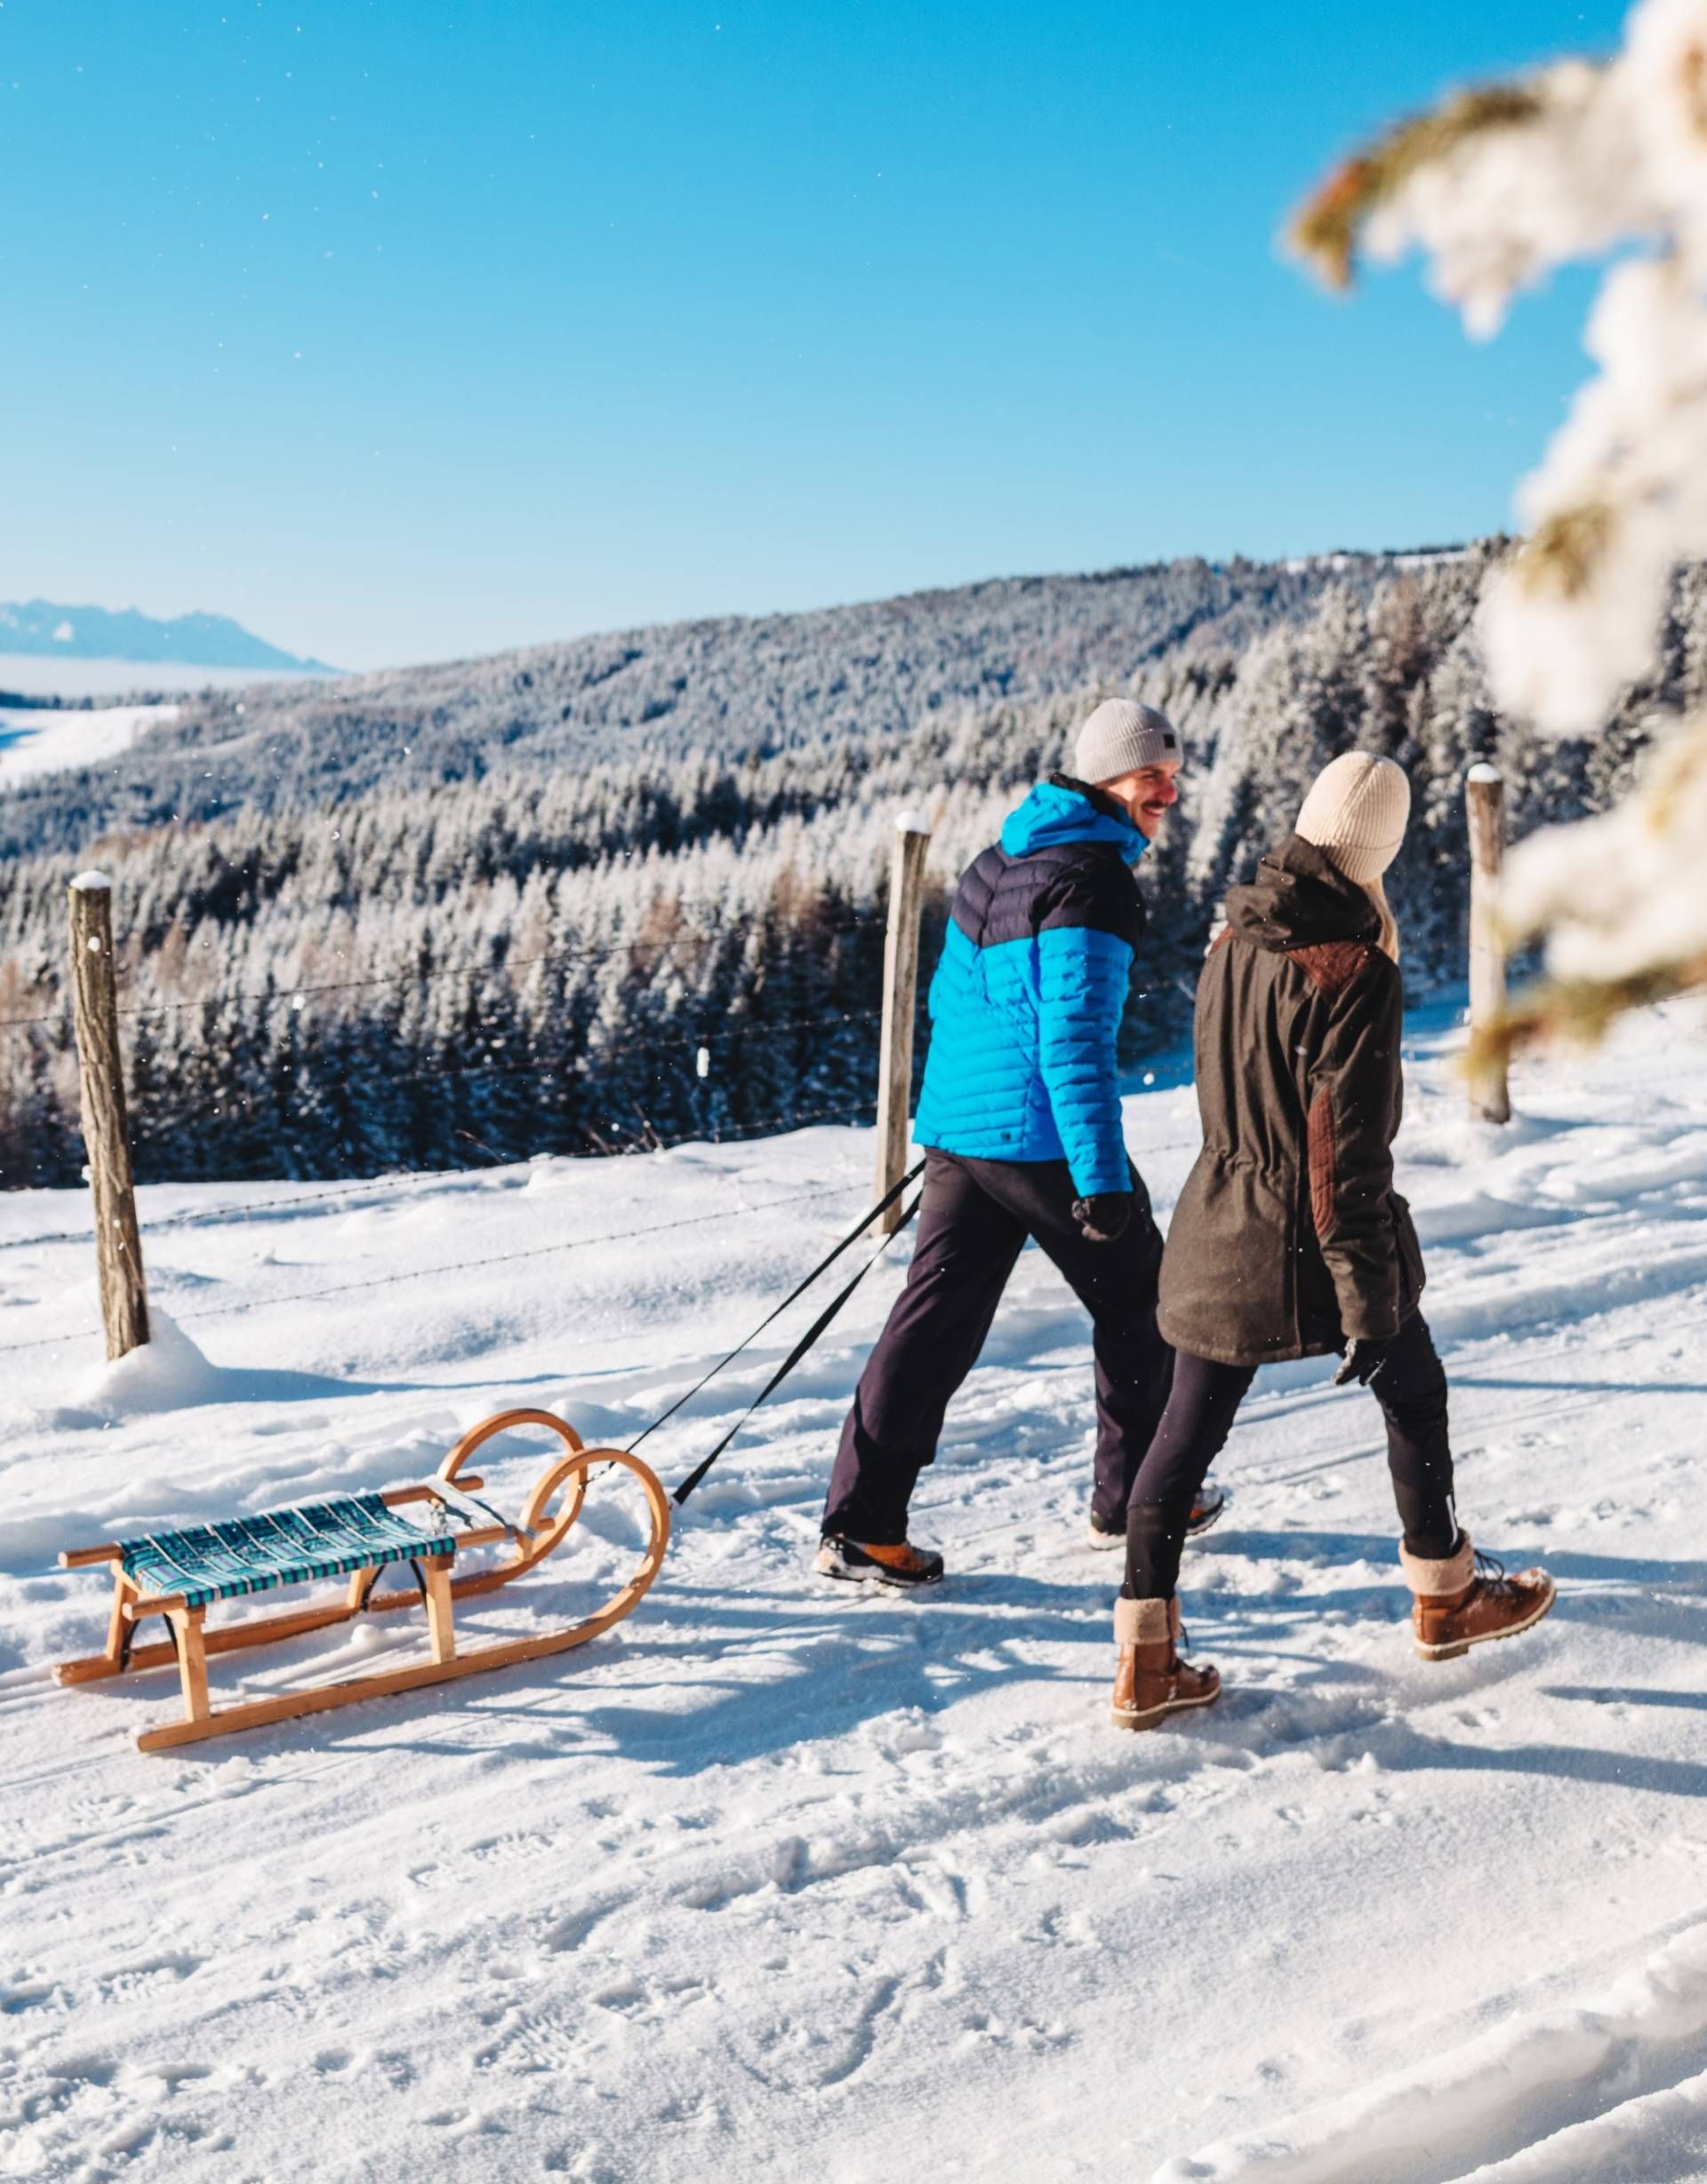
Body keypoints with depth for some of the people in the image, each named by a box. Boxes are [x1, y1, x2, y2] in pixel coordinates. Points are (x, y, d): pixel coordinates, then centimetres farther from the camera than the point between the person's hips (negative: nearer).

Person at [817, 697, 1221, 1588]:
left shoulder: (1000, 859, 15)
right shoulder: (1090, 879, -14)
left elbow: (949, 994, 22)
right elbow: (1075, 1038, -22)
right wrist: (1102, 1177, -24)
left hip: (955, 1129, 8)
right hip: (1041, 1137, -8)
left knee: (937, 1316, 6)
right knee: (1136, 1306, 12)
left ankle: (860, 1521, 2)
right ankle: (1133, 1500, 24)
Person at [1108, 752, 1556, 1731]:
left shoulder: (1236, 938, 1)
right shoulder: (1356, 970, -20)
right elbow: (1348, 1150, -21)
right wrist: (1369, 1306, -18)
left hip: (1221, 1225, 6)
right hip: (1317, 1240, -5)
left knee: (1189, 1430, 8)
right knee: (1414, 1392, 19)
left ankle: (1146, 1658, 10)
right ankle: (1445, 1595, 37)